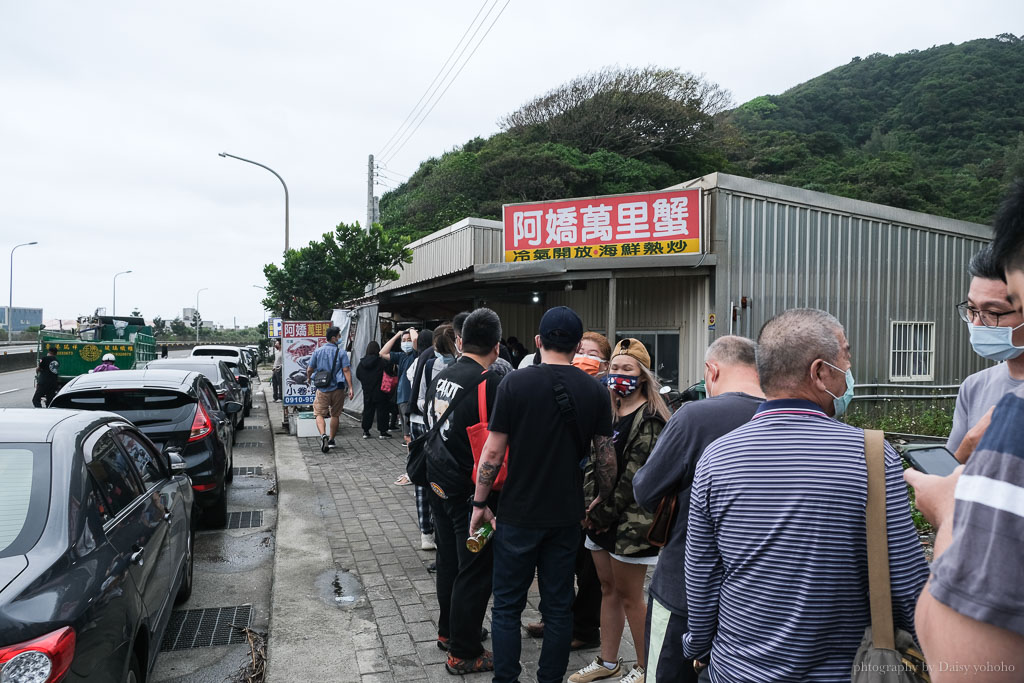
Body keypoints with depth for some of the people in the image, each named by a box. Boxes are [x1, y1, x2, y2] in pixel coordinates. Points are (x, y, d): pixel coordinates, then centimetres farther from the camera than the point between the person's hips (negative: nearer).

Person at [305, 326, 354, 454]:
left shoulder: (318, 351, 1)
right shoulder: (341, 352, -6)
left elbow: (309, 369, 7)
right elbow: (346, 370, -11)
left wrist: (308, 378, 28)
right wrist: (350, 387, -11)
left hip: (322, 388, 1)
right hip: (338, 388, 0)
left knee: (319, 414, 4)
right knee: (335, 415, 13)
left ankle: (323, 435, -20)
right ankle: (331, 440, 21)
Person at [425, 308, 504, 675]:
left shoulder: (442, 376, 2)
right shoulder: (491, 383, -20)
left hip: (439, 484, 8)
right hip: (471, 493, -7)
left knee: (449, 560, 22)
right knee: (474, 572, 6)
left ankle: (448, 631, 38)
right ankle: (463, 653, 18)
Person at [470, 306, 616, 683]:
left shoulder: (515, 382, -12)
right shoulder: (595, 391, -4)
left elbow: (492, 452, -11)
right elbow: (606, 457, 0)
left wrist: (480, 503, 1)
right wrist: (603, 498, 16)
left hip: (519, 514, -2)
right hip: (567, 515, 3)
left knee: (508, 606, 12)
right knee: (558, 606, 15)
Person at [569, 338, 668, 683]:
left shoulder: (650, 418, -13)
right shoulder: (609, 411, 11)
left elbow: (634, 475, -17)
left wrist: (604, 513, -13)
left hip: (631, 518, -8)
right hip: (602, 515, 8)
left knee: (629, 596, 2)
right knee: (608, 590, 16)